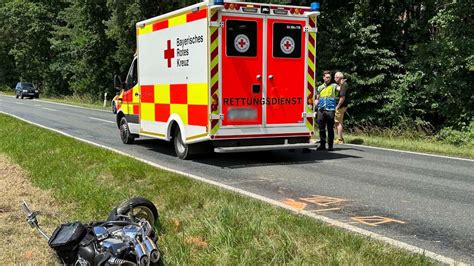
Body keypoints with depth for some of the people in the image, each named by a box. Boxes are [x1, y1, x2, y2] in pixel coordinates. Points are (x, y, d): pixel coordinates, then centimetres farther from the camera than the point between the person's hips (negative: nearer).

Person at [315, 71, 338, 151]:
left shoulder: (333, 86, 6)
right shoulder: (320, 87, 17)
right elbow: (317, 99, 22)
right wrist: (315, 105, 4)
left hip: (330, 110, -3)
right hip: (321, 110, 3)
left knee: (330, 129, 1)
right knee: (321, 128, 5)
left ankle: (330, 145, 5)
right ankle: (322, 145, 13)